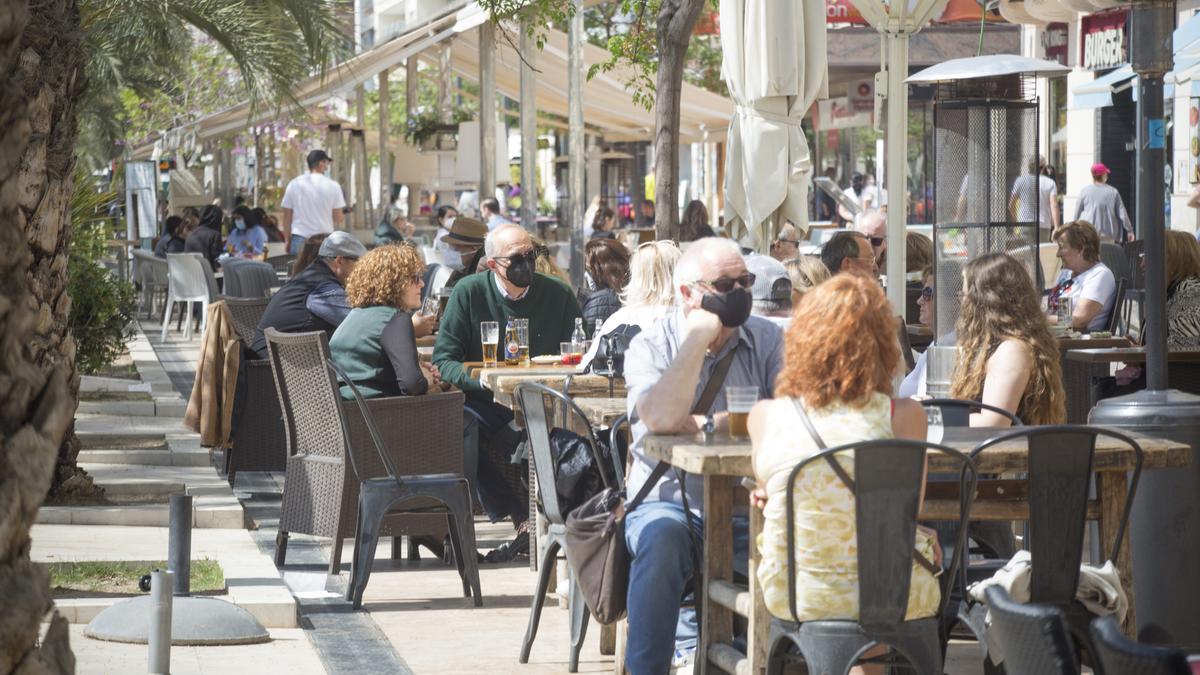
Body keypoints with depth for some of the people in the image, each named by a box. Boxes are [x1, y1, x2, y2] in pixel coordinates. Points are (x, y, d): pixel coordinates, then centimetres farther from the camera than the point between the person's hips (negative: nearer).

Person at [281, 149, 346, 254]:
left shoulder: (294, 184, 3)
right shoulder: (332, 186, -3)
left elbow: (287, 216, 6)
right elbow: (338, 218, -2)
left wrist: (287, 240, 14)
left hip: (300, 238, 2)